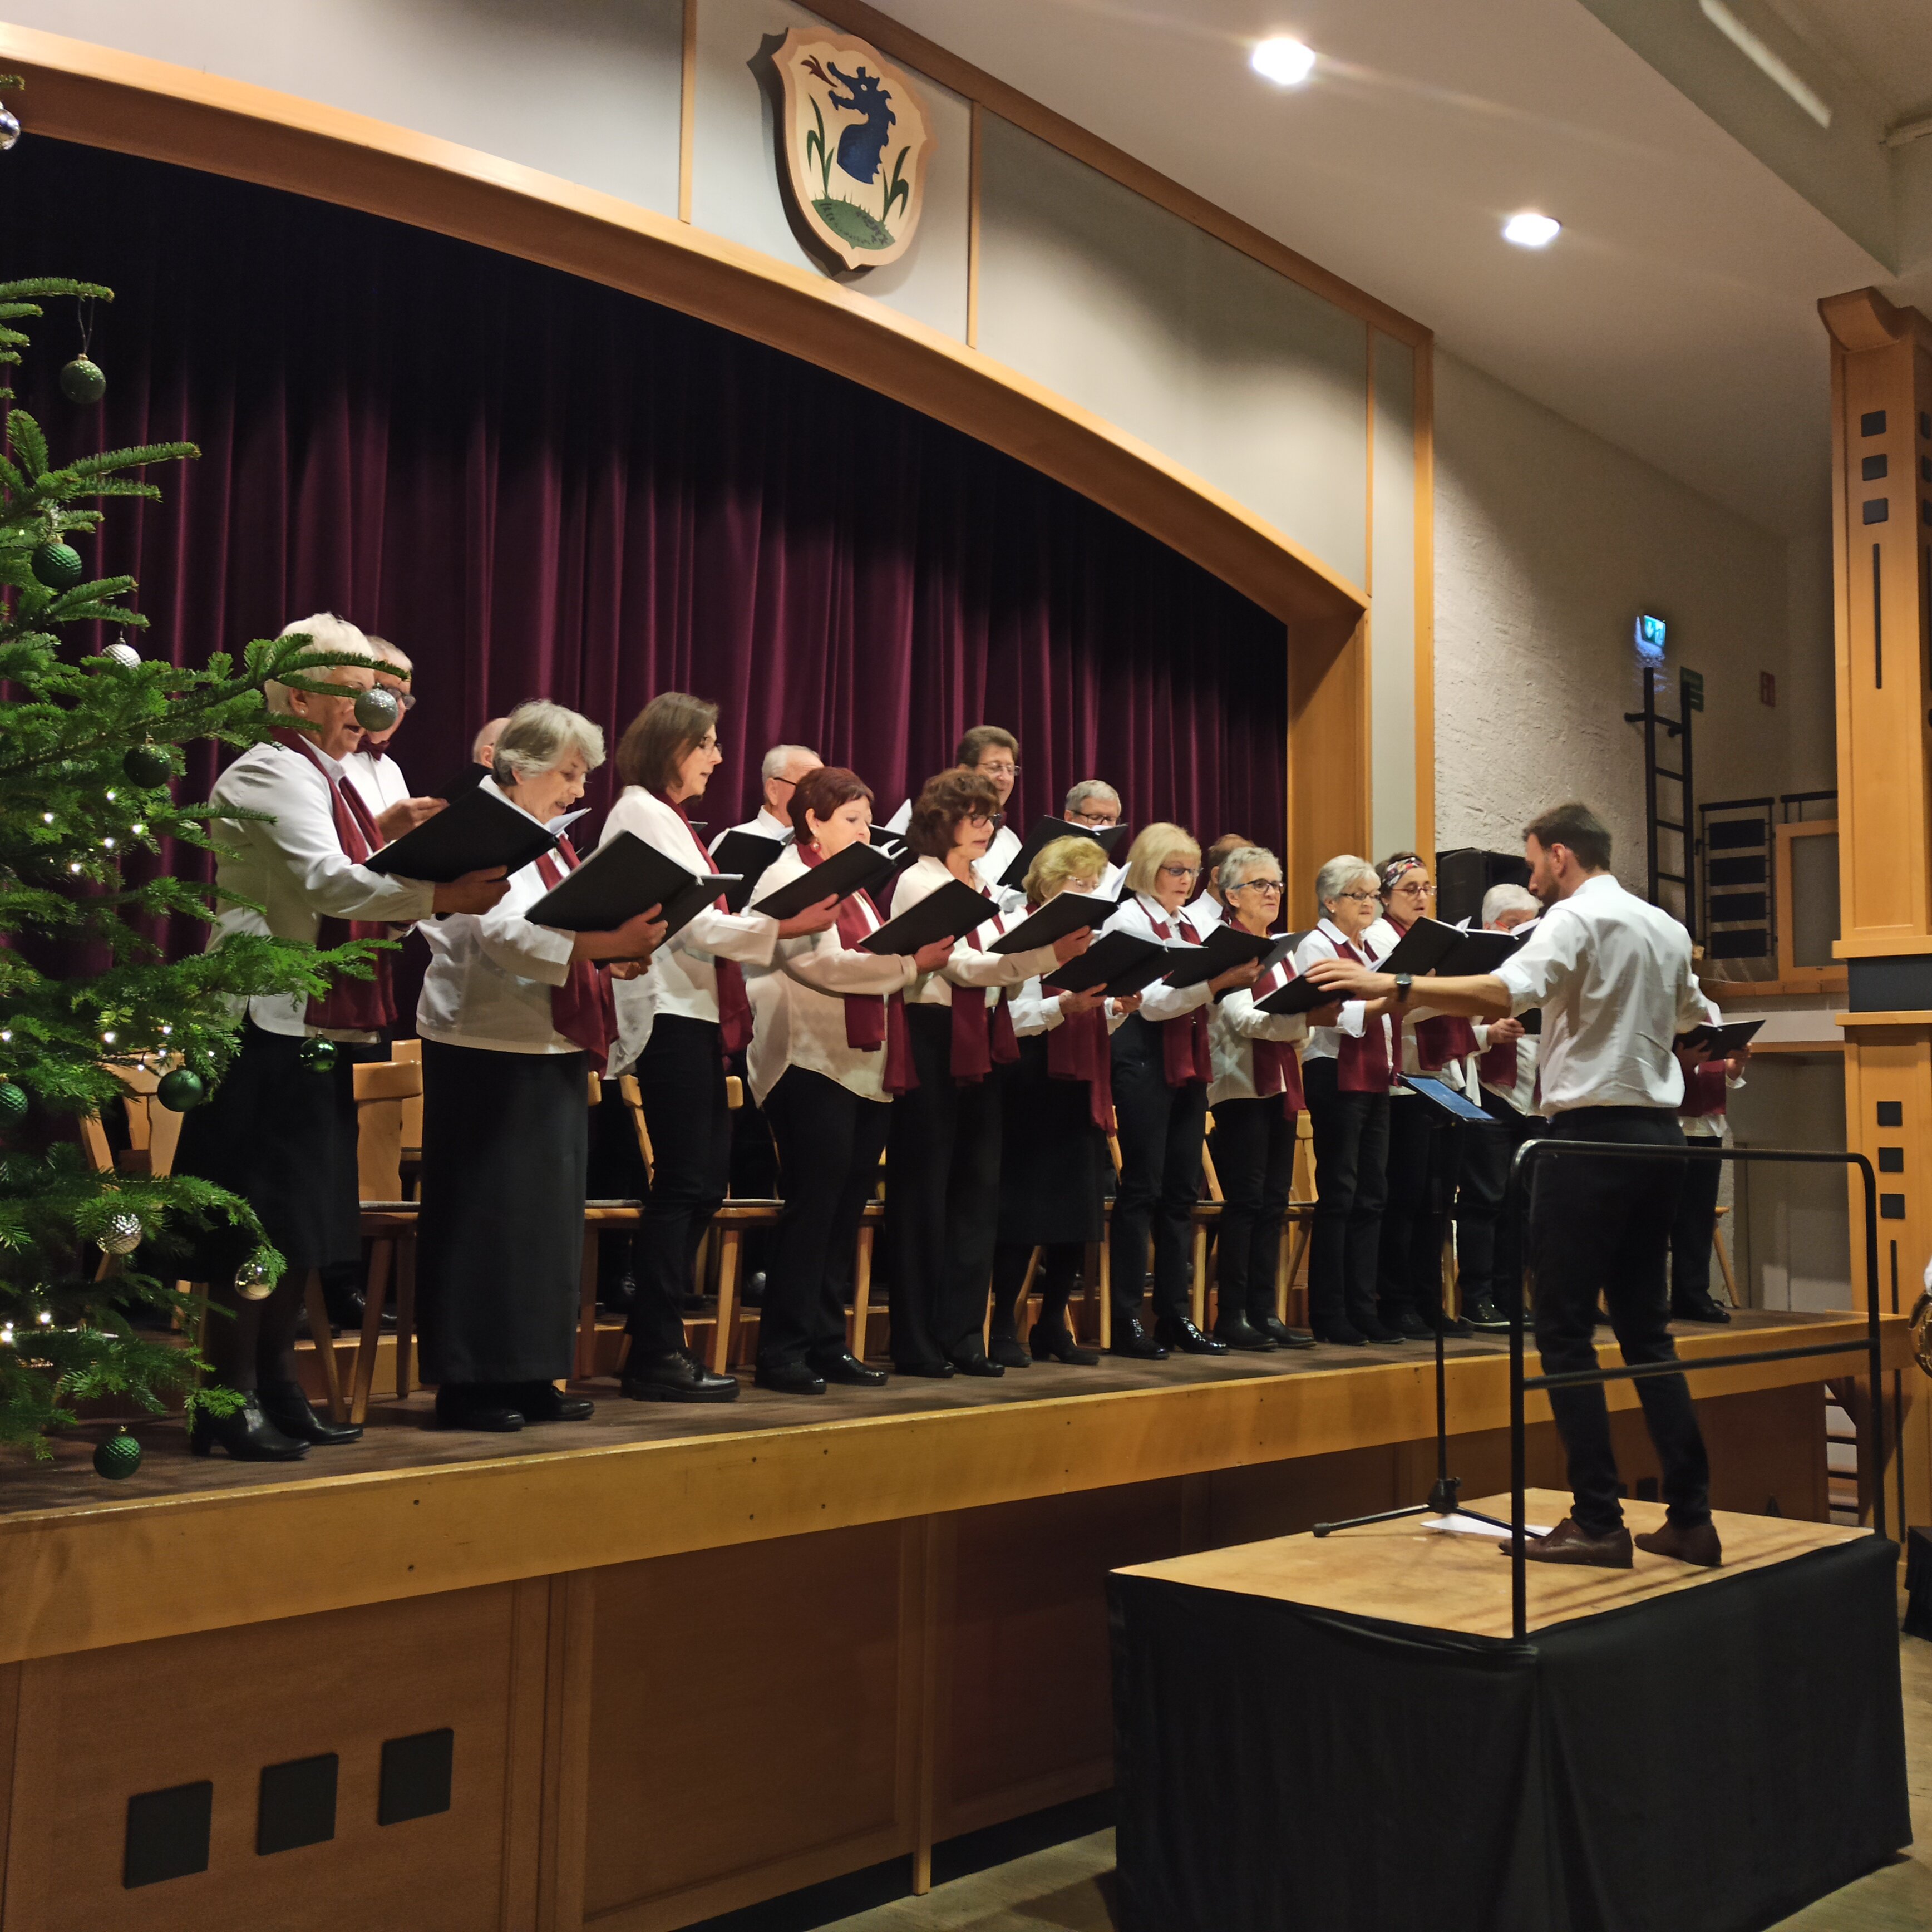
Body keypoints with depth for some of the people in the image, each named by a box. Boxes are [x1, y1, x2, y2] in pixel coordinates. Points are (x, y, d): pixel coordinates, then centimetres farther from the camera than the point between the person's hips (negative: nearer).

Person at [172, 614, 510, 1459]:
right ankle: (229, 1405, 1)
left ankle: (275, 1390, 20)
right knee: (257, 1225, -6)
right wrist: (437, 897, -30)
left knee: (300, 1226, 12)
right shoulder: (270, 774, -10)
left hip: (316, 1028, 10)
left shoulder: (322, 779, 21)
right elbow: (322, 880, -24)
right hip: (269, 1025, -10)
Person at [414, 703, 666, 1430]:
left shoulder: (549, 843, 18)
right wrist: (597, 943, -34)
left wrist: (613, 957, 1)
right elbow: (501, 934, -25)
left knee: (547, 1213, 10)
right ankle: (468, 1383, 3)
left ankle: (529, 1376, 18)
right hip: (488, 1049, -9)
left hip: (551, 1050, 9)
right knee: (485, 1213, -4)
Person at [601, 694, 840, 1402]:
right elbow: (690, 922, -16)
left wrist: (777, 928, 11)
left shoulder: (666, 817, 20)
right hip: (670, 1015, -10)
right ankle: (656, 1355, 0)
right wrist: (782, 926, -19)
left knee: (705, 1179, 10)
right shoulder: (643, 814, -8)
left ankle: (660, 1342, 17)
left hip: (698, 1013, 10)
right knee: (684, 1181, -7)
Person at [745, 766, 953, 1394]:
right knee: (814, 1206, -8)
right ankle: (781, 1351, -1)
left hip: (866, 1069, 9)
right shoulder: (788, 880, -6)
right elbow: (821, 964, -18)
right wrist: (909, 963, -18)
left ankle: (826, 1344, 15)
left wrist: (921, 957, 5)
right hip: (815, 1066, -9)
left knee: (846, 1209, 9)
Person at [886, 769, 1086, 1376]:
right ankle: (915, 1342, 5)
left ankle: (961, 1335, 14)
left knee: (978, 1189, 7)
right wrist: (1047, 953, -25)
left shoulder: (982, 888, 17)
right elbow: (960, 963, -17)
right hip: (931, 1045, -8)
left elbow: (998, 972, 12)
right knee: (924, 1191, -2)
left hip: (979, 1046, 8)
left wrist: (1058, 952, -6)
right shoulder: (920, 881, -6)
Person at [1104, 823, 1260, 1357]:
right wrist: (1214, 982, -24)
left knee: (1183, 1189, 8)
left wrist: (1233, 979, -2)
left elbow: (1202, 1002, 16)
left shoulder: (1190, 926, 17)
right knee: (1142, 1187, -5)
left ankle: (1175, 1314, 14)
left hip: (1189, 1061, 7)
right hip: (1145, 1058, -7)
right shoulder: (1129, 921, -5)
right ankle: (1126, 1321, 0)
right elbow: (1150, 1002, -15)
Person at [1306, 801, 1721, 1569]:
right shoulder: (1666, 928, 15)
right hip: (1656, 1133, 8)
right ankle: (1690, 1517, 12)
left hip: (1592, 1134, -8)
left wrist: (1393, 985, -27)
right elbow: (1691, 1015, 31)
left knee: (1564, 1332, -2)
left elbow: (1504, 992, -27)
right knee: (1645, 1328, 12)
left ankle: (1597, 1522, -2)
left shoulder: (1576, 919, -9)